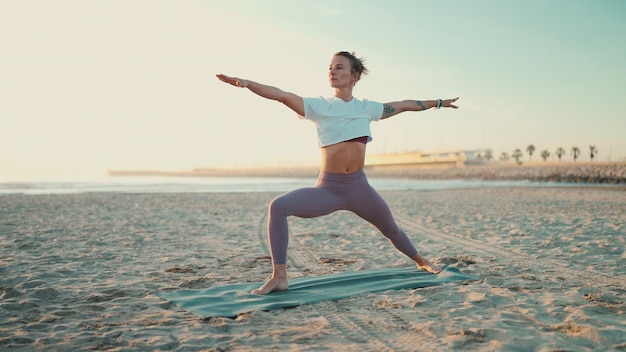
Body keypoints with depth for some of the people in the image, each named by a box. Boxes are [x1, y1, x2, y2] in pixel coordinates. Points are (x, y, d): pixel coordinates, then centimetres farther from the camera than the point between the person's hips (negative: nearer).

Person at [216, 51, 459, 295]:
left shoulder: (367, 108, 5)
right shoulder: (319, 106, -3)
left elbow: (404, 105, 18)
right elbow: (282, 95, -16)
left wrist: (437, 102, 28)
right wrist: (246, 83, -28)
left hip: (359, 187, 2)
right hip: (327, 189, -2)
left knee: (391, 230, 19)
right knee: (278, 206, -26)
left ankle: (421, 261, 49)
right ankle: (279, 277, -20)